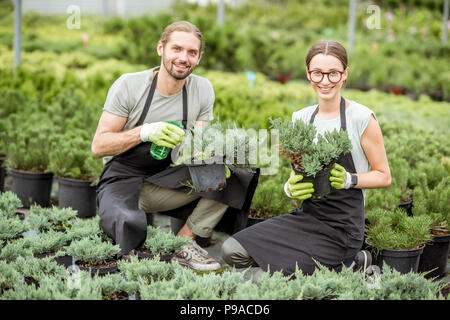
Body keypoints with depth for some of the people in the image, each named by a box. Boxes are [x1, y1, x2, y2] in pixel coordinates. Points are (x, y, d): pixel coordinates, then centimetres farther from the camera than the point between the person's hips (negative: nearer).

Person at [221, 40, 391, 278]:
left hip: (341, 228, -6)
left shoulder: (361, 118, -8)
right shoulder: (301, 118, 7)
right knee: (232, 251, -11)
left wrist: (348, 179, -20)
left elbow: (384, 176, -2)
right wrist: (290, 188, -9)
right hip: (305, 216, 7)